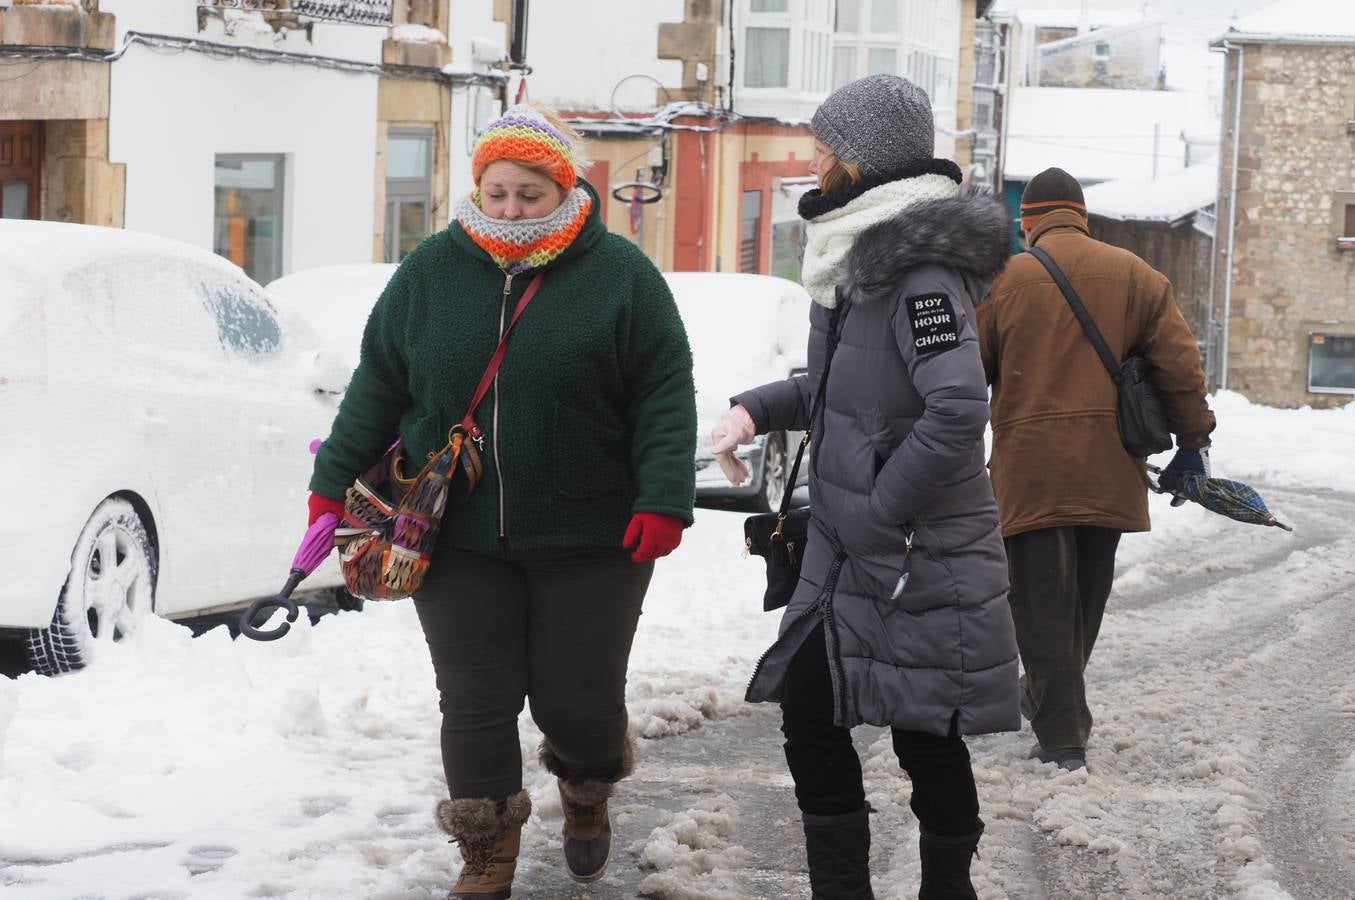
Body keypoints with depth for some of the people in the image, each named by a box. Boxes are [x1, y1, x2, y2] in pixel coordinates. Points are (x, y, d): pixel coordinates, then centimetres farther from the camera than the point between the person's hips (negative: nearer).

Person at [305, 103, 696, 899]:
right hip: (459, 536, 2)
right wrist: (335, 482, 6)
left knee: (578, 695, 3)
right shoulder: (433, 270, 4)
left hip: (591, 537, -2)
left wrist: (665, 500, -14)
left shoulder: (621, 274, -3)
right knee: (475, 699, 4)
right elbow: (378, 385, 10)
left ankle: (589, 794, 36)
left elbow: (665, 395, -5)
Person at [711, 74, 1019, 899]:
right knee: (810, 714, 10)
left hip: (918, 558, -9)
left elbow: (958, 411, -29)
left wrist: (884, 512, -20)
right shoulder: (862, 256, 11)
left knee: (925, 735, 2)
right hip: (847, 553, 9)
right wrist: (756, 410, 8)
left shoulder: (922, 270, -18)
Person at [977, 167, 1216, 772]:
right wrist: (1194, 440, 10)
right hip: (1108, 468, 3)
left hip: (1031, 469, -3)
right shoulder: (1134, 275, 5)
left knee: (1043, 603, -1)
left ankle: (1061, 738, -5)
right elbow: (1180, 363, 2)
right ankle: (1047, 700, 33)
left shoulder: (1004, 280, -1)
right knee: (1086, 599, 19)